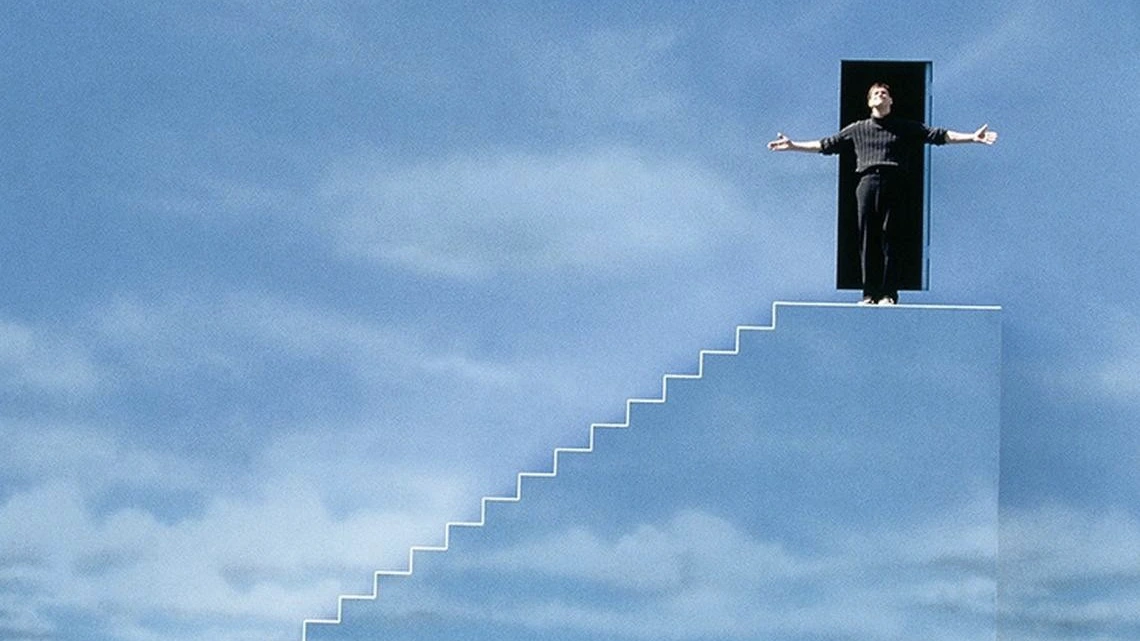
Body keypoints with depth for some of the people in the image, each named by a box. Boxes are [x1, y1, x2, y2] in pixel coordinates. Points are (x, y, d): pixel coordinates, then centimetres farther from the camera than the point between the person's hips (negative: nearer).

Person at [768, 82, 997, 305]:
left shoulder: (905, 128, 13)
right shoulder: (857, 129, 17)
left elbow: (938, 135, 7)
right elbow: (826, 145, 19)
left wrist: (972, 137, -2)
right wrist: (793, 146, 15)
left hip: (893, 185, -2)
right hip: (867, 184, 2)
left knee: (889, 240, -5)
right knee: (867, 240, -1)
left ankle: (888, 293, -4)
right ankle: (869, 294, 2)